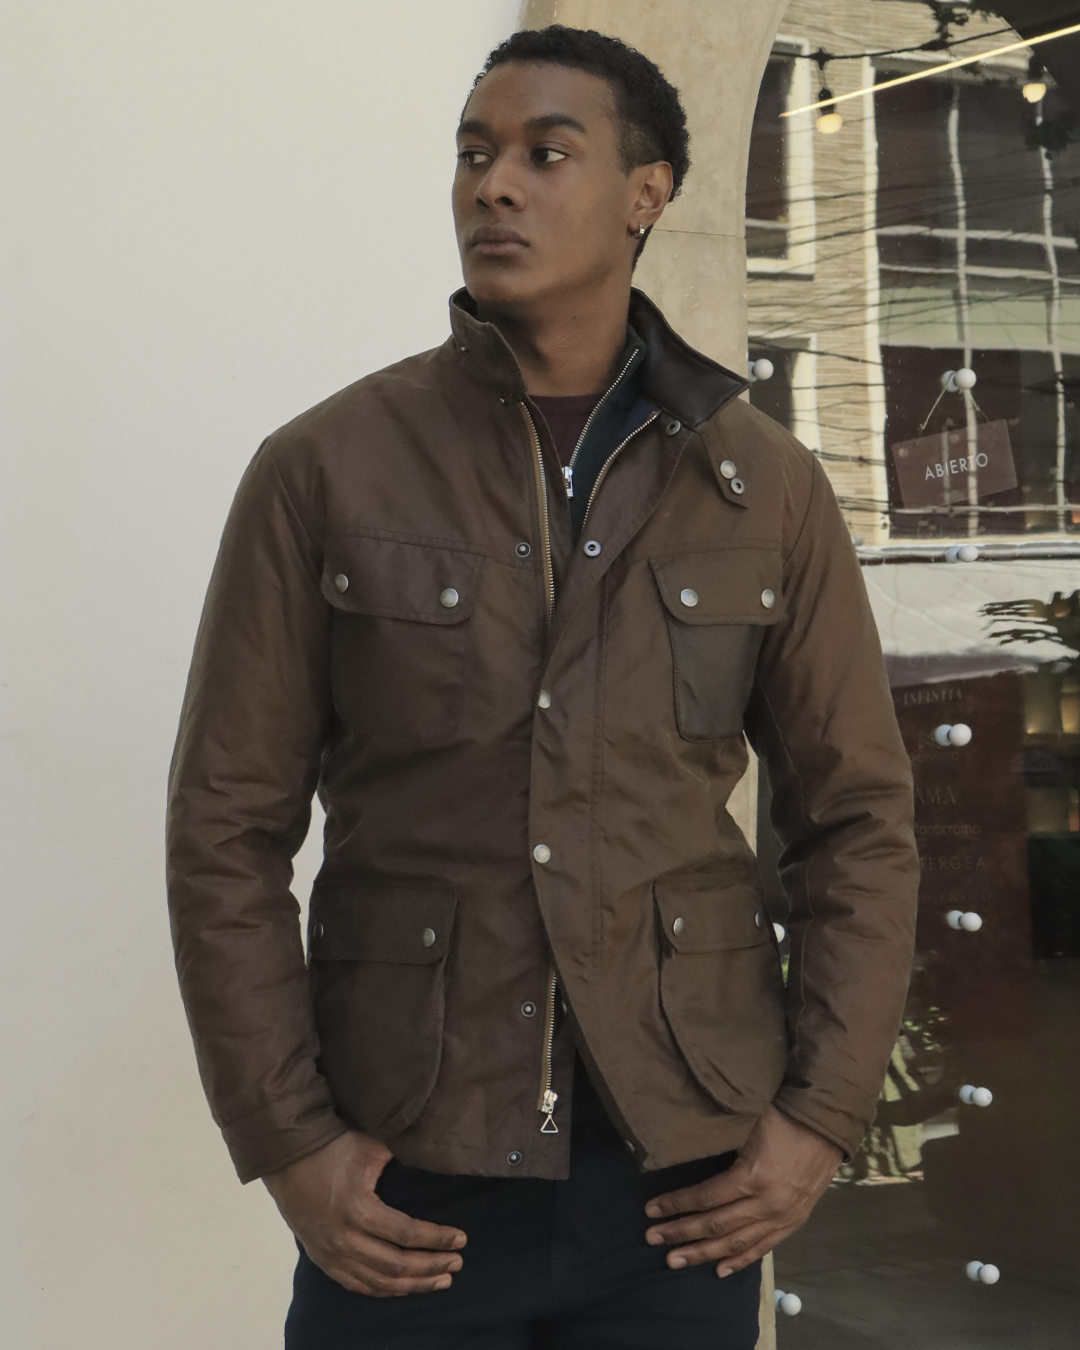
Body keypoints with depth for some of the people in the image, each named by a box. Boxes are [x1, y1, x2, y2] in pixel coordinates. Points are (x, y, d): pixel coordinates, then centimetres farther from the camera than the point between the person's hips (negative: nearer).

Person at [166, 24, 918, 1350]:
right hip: (407, 1180, -1)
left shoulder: (767, 490, 1)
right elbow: (228, 828, -2)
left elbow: (856, 816, 6)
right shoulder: (323, 470, -3)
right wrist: (284, 1141, -7)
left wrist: (820, 1118, -2)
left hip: (685, 1180, 1)